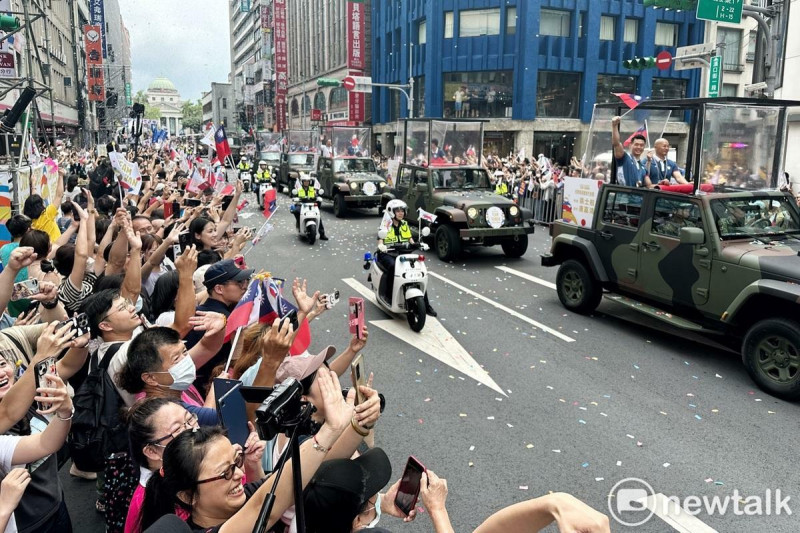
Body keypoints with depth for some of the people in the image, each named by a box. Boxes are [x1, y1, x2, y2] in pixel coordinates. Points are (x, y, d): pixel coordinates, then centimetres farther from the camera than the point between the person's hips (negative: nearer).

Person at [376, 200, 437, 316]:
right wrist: (381, 246, -31)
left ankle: (426, 305, -8)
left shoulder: (405, 224, 16)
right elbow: (380, 240, -8)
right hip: (387, 254, -4)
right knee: (392, 266, -40)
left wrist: (418, 244, -6)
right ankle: (388, 294, -21)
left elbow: (410, 239, 14)